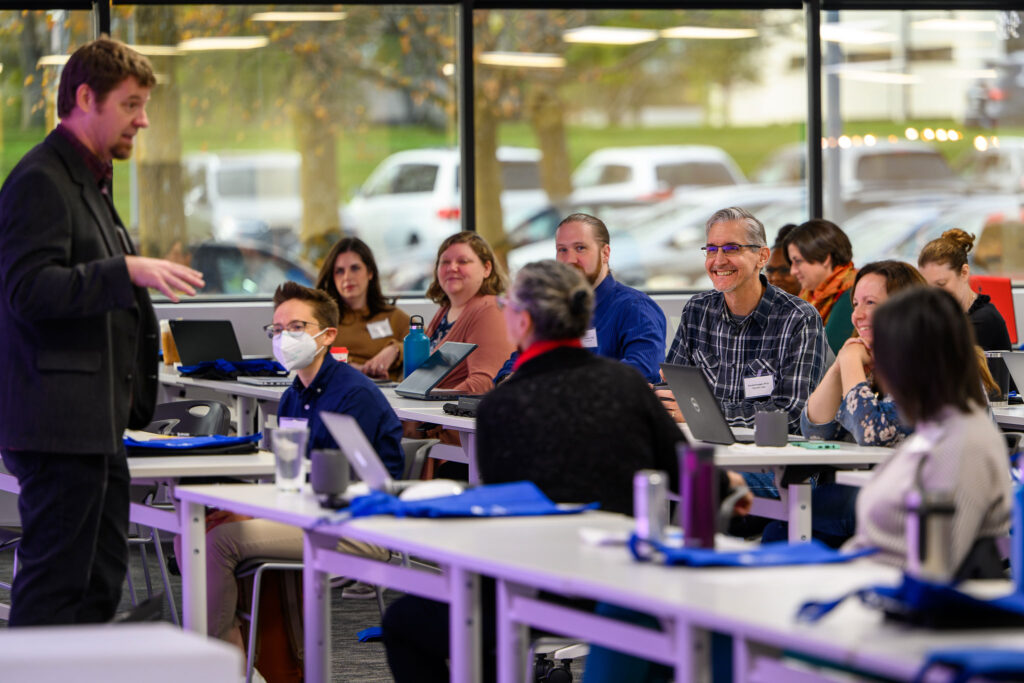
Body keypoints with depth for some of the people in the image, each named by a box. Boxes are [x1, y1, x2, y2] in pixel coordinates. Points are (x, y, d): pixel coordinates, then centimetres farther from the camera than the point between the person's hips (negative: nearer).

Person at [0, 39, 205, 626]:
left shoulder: (90, 181, 21)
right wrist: (127, 271, -28)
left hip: (95, 423, 10)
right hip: (60, 420, -10)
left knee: (101, 583, 11)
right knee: (56, 582, -9)